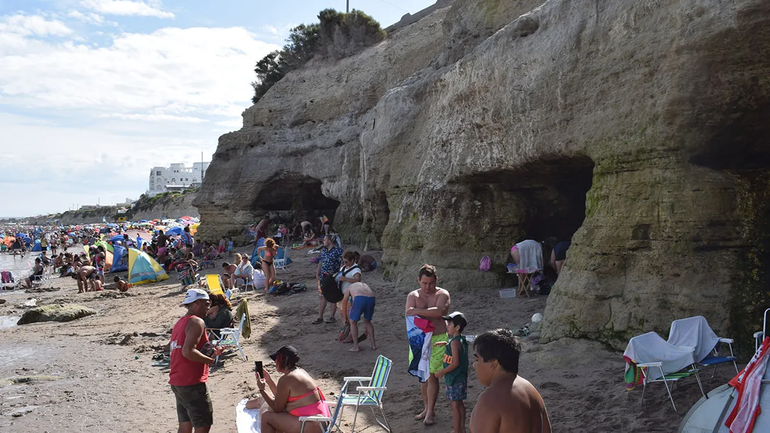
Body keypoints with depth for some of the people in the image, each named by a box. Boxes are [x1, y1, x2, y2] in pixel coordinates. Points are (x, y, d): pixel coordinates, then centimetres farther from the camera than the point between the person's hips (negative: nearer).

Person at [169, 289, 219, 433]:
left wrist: (208, 352, 11)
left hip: (177, 382, 9)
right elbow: (188, 352, -24)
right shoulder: (196, 322, -13)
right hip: (192, 383, -9)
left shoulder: (180, 322, 16)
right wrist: (210, 360, -12)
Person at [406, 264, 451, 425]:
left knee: (432, 376, -3)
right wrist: (430, 312, -26)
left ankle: (430, 412, 8)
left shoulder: (442, 294, -7)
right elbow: (409, 314, -15)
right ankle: (427, 408, 27)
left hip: (437, 339, -4)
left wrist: (418, 311, -21)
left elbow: (440, 311, -26)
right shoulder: (413, 295, 2)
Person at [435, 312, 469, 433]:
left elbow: (455, 363, -23)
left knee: (454, 405, 0)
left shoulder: (455, 342, -21)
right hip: (461, 377, 9)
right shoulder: (462, 339, 5)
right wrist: (446, 344, 19)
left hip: (454, 379, -9)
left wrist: (442, 372, -14)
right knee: (460, 403, 17)